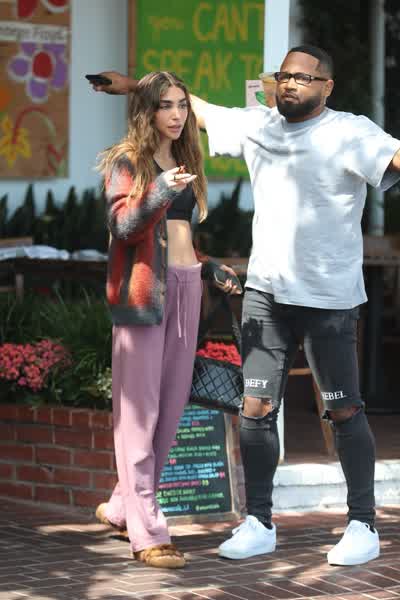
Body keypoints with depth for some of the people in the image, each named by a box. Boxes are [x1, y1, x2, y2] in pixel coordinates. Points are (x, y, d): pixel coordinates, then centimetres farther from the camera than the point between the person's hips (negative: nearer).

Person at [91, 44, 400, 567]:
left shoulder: (350, 134, -10)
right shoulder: (257, 126, 7)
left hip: (328, 297, -5)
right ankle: (259, 524, 12)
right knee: (256, 407, 3)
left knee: (344, 411, 1)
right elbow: (196, 108, 21)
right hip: (265, 290, 5)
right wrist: (136, 86, 26)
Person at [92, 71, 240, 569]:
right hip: (143, 286, -7)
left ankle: (123, 506, 20)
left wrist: (209, 268, 16)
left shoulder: (183, 160, 17)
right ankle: (147, 533, -11)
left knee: (171, 405, 7)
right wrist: (160, 192, -29)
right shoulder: (126, 159, -2)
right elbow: (121, 224, -15)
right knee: (139, 408, -7)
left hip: (185, 285, 7)